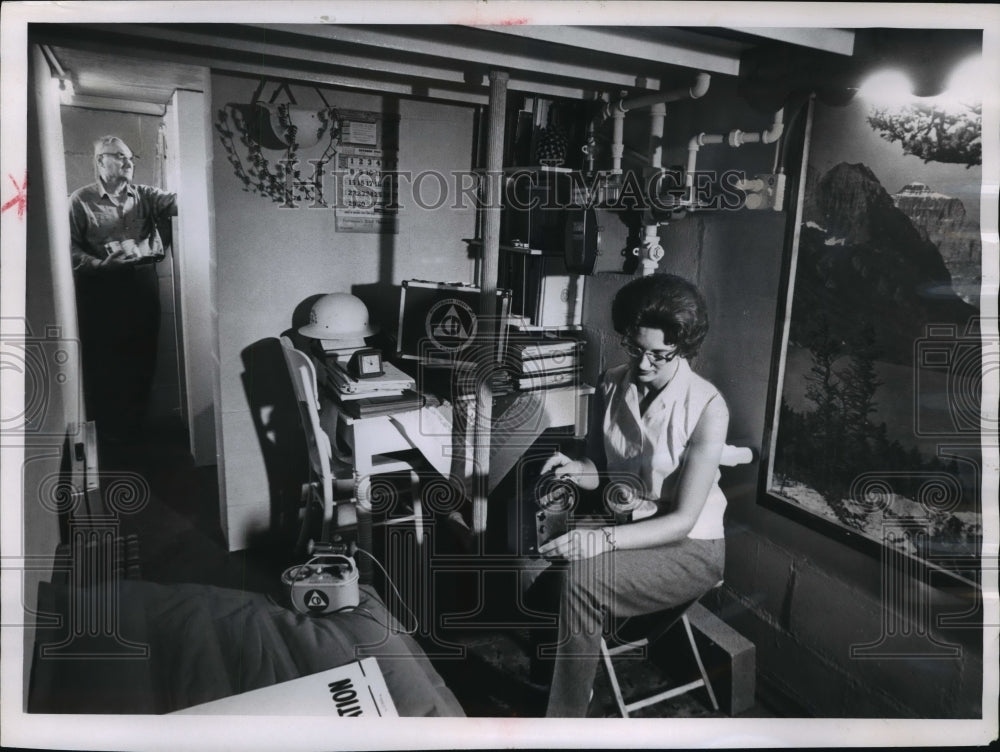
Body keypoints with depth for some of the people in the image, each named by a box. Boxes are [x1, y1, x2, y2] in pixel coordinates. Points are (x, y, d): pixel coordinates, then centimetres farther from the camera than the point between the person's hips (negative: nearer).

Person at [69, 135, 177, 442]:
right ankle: (107, 427, 18)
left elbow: (172, 202, -10)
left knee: (142, 355, 8)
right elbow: (70, 247, -5)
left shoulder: (144, 195, 10)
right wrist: (99, 264, -19)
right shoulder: (81, 200, 1)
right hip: (101, 288, -3)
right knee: (103, 358, 3)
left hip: (142, 283, 3)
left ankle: (133, 423, 24)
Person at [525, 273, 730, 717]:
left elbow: (683, 520, -21)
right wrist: (576, 470, -17)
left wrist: (603, 539, -34)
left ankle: (566, 715, -9)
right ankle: (551, 676, 8)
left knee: (582, 578, -30)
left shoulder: (707, 408, -20)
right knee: (534, 569, -19)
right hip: (622, 526, 5)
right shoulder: (613, 386, -4)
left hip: (688, 547, -5)